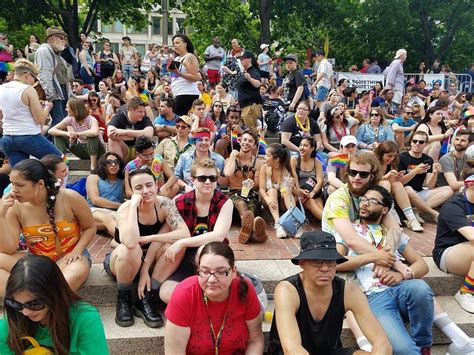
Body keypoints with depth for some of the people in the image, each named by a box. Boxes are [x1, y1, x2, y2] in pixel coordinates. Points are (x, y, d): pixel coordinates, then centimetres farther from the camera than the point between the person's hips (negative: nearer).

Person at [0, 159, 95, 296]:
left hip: (68, 257, -3)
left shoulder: (69, 198, -15)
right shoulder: (16, 206, -7)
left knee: (77, 272, -38)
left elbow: (90, 228, -1)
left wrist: (77, 251, -18)